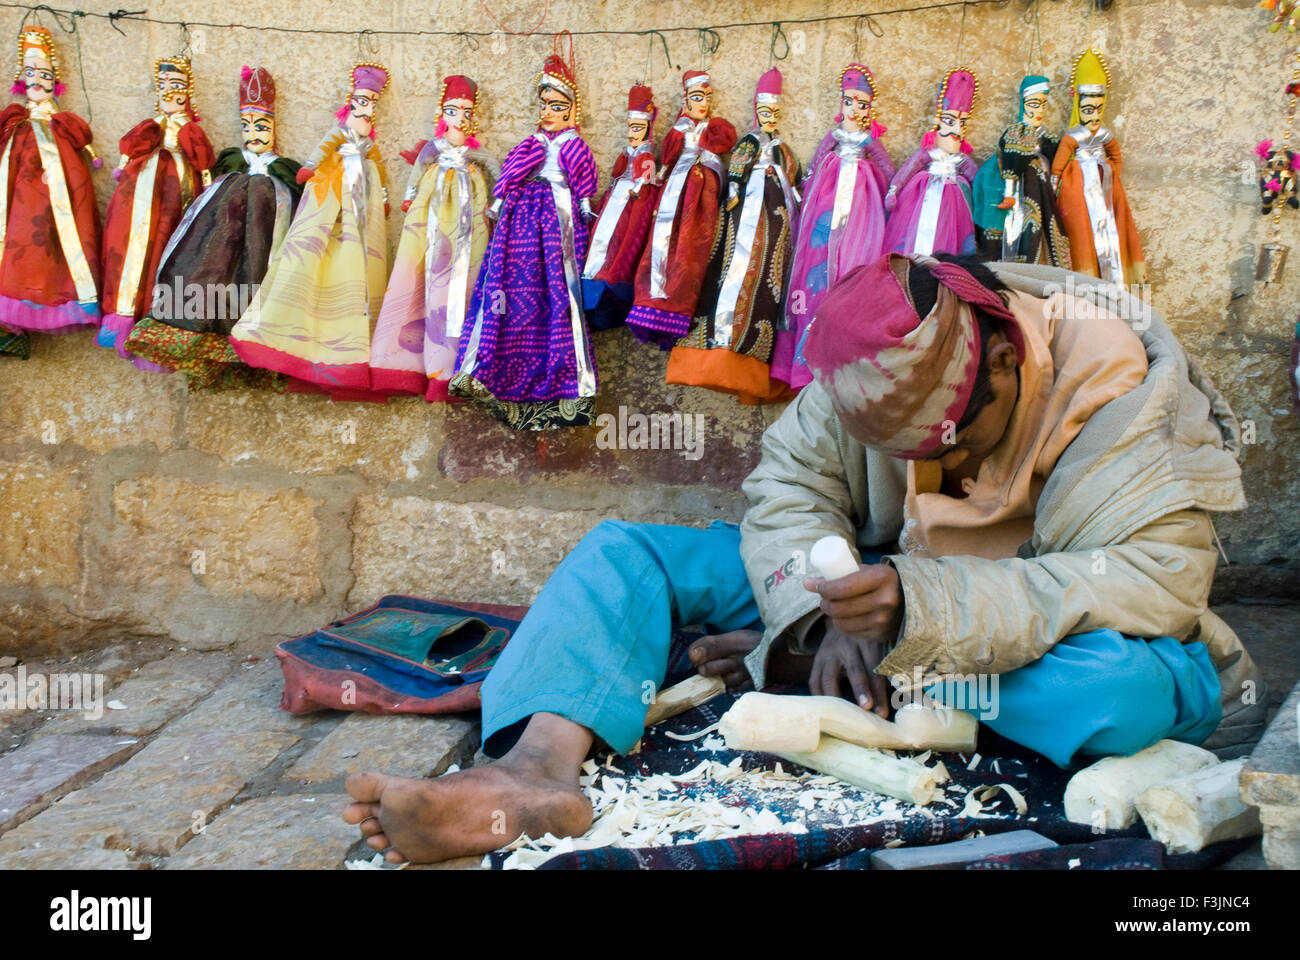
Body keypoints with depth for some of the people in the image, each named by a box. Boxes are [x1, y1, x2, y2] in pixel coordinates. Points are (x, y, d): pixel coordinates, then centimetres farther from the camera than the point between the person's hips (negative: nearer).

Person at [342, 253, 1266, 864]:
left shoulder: (1127, 387, -22)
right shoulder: (874, 374, -11)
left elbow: (1157, 578, -31)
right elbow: (789, 489, -9)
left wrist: (924, 603, -40)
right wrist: (829, 611, -31)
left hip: (1047, 635, -3)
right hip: (888, 591, 3)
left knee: (1130, 686, -42)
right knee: (624, 552, -8)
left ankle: (790, 666, -23)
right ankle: (538, 770, -37)